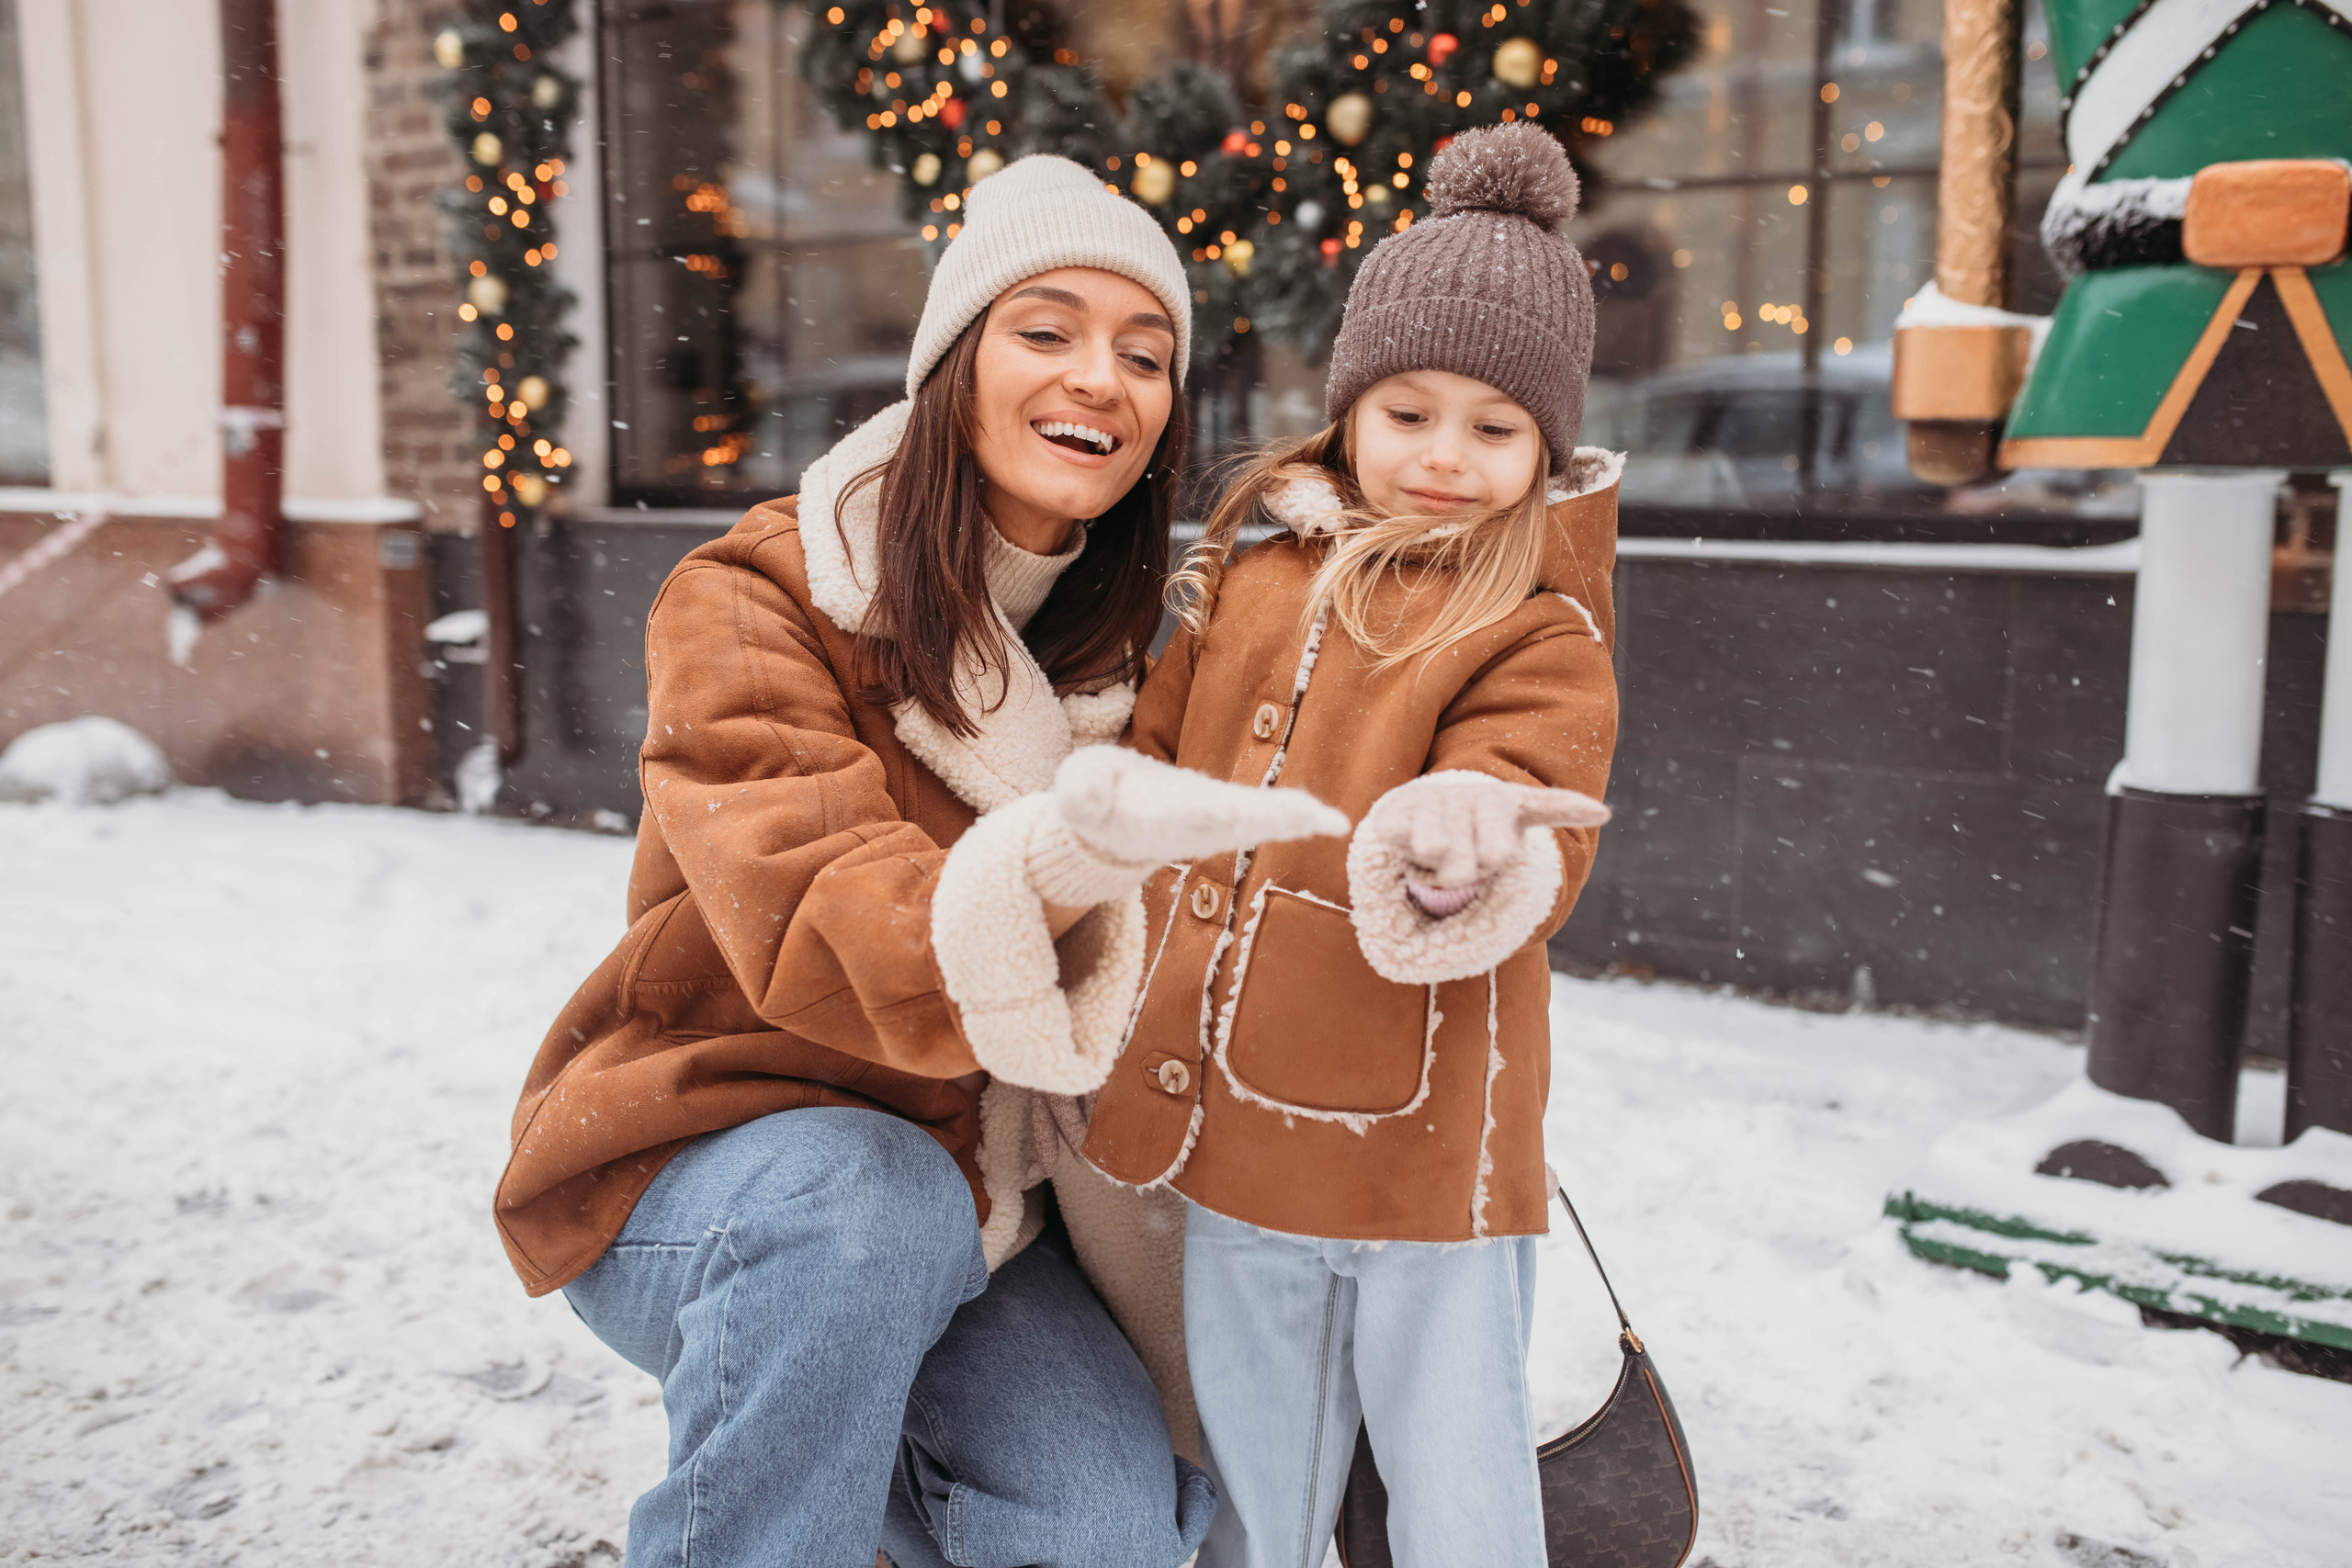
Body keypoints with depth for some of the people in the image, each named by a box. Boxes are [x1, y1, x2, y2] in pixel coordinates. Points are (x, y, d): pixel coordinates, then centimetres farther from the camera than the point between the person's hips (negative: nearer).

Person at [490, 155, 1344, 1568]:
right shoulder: (755, 604, -16)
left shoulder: (1131, 648, 0)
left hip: (966, 1194, 4)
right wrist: (1054, 868, -53)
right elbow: (817, 932, -33)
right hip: (703, 1164, -4)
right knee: (872, 1204, -36)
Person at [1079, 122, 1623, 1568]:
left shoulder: (1540, 640, -6)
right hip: (1232, 1129, 5)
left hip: (1428, 1152, -4)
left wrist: (1462, 856, -39)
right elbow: (1150, 768, 21)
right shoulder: (1250, 577, 9)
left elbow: (1520, 875, -17)